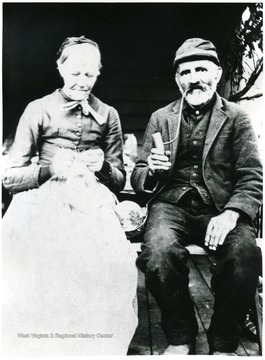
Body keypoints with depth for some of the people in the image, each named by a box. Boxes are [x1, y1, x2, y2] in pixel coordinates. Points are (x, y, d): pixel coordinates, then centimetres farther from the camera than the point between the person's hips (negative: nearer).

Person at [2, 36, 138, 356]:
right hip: (44, 198, 0)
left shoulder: (108, 115, 19)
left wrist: (103, 166, -5)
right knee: (36, 258, -33)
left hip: (93, 200, 1)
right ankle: (34, 345, -7)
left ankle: (96, 347, -7)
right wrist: (49, 169, -12)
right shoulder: (38, 110, 12)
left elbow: (119, 180, 18)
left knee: (113, 260, -31)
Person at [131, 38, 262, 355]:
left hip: (219, 208, 0)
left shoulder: (236, 118, 10)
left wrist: (231, 213, -18)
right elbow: (138, 177, 13)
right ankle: (180, 338, -3)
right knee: (159, 255, -32)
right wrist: (151, 172, -12)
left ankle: (222, 344, -3)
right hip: (172, 204, 1)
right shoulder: (161, 118, 16)